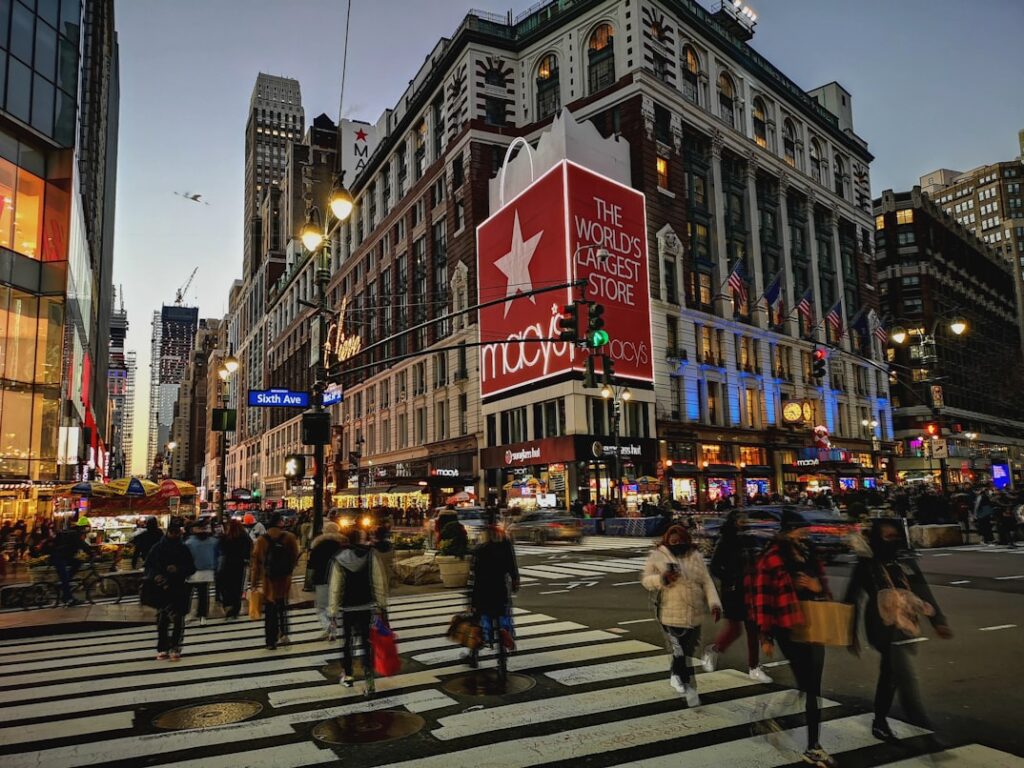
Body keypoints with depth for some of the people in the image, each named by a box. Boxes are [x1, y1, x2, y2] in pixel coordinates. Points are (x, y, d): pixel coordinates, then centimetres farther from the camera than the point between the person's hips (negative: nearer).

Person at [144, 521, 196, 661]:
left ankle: (175, 648, 0)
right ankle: (163, 649, 15)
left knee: (178, 619, -6)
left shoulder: (184, 549, 7)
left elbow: (191, 569, 6)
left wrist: (178, 569, -13)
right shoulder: (157, 548, 5)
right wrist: (155, 575, -15)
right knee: (162, 620, 5)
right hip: (161, 588, 0)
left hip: (179, 588, 0)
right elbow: (148, 566, 4)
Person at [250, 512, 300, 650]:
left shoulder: (261, 540, -5)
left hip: (267, 580, 1)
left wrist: (254, 582, 3)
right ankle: (283, 633, 0)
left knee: (270, 611, 10)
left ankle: (271, 642, 12)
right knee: (282, 606, 17)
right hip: (284, 579, 0)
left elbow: (256, 562, -3)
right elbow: (295, 558, -4)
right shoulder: (289, 537, -8)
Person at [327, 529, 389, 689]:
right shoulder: (371, 555, -8)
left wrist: (333, 610, -1)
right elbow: (379, 581, -7)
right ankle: (368, 681, -2)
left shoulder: (338, 559, -9)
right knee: (366, 642, 5)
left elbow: (334, 587, -8)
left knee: (346, 641, 17)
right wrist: (382, 604, 1)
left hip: (346, 608, 0)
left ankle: (347, 675, 29)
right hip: (366, 606, 0)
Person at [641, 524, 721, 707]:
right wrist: (662, 579, -21)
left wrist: (714, 603, -10)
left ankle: (675, 675, 41)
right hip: (671, 615, -4)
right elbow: (646, 580, -1)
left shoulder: (696, 557, 7)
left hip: (695, 615, 4)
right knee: (681, 653, -9)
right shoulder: (657, 556, -3)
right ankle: (689, 687, 9)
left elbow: (707, 582, 4)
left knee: (687, 651, 16)